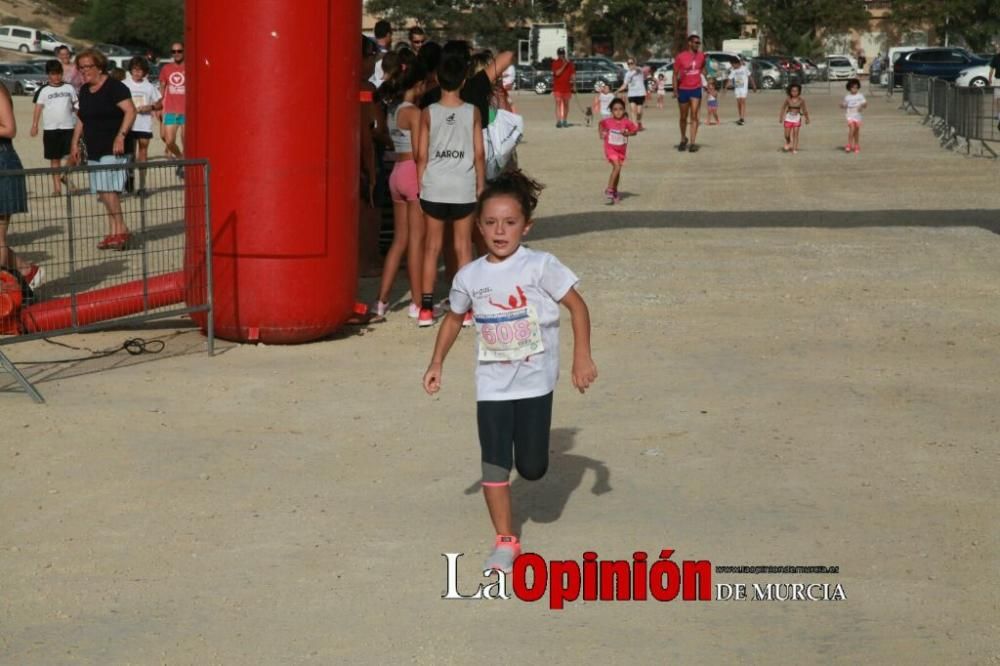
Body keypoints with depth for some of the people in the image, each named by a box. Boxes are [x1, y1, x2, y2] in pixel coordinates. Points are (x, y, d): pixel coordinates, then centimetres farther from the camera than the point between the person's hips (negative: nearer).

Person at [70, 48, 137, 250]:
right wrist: (75, 143, 20)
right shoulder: (84, 91, 16)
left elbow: (130, 110, -18)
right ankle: (116, 233, 10)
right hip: (94, 150, 8)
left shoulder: (114, 87, -9)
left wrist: (121, 135, -26)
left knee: (108, 190, -17)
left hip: (112, 149, -8)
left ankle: (121, 230, -11)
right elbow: (81, 119, 25)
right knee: (103, 192, 7)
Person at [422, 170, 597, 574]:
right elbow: (455, 318, 17)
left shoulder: (540, 267, -11)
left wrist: (582, 357, -13)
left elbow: (577, 305, -7)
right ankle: (505, 540, 10)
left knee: (531, 468, 0)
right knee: (494, 464, -1)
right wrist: (437, 363, 13)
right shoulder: (469, 277, 0)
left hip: (535, 380, -2)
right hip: (491, 384, 3)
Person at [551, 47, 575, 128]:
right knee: (558, 103, -10)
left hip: (567, 87, 3)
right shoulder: (555, 63, 0)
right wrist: (564, 65, -17)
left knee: (566, 104, 9)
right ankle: (558, 121, -16)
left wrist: (574, 85, 0)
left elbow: (573, 74, 8)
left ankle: (564, 121, 19)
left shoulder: (570, 63, 7)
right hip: (557, 87, -3)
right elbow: (557, 73, -13)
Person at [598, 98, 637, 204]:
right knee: (617, 167, -21)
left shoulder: (626, 122, -13)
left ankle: (615, 192, 32)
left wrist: (627, 133, -21)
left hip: (621, 149, 3)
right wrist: (601, 133, -3)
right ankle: (609, 190, -16)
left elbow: (634, 130, -4)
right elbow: (601, 124, 8)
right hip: (610, 148, -3)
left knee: (617, 169, 16)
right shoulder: (608, 121, -13)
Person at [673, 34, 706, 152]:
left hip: (696, 89, 1)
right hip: (683, 89, -1)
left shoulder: (701, 56, 2)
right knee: (684, 117, 11)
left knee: (694, 116, -10)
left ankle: (693, 143, -12)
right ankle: (683, 139, 33)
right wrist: (675, 90, -9)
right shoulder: (680, 57, -8)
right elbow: (675, 74, -4)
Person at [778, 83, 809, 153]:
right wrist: (781, 117, 3)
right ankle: (787, 143, 35)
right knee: (787, 134, 4)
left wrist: (807, 118, 6)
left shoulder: (801, 100, -6)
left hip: (797, 118, -1)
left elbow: (804, 110, 2)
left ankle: (795, 148, 3)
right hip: (788, 118, 1)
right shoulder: (788, 99, -5)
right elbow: (783, 108, 2)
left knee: (795, 134, -3)